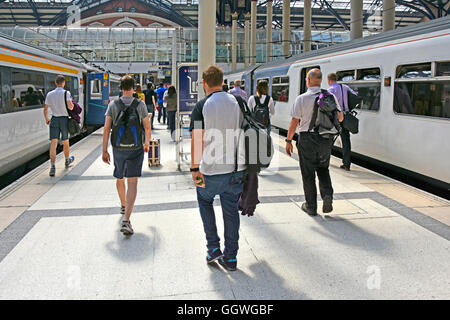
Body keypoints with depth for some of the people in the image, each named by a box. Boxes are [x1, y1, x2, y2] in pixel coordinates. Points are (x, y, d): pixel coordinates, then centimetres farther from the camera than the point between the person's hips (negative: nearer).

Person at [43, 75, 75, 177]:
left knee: (53, 143, -6)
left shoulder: (50, 94, 3)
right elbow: (70, 107, -20)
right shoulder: (66, 93, -9)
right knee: (65, 142, 16)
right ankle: (67, 161, 38)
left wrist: (46, 119, 26)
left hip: (54, 120, 2)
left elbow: (45, 109, 9)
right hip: (64, 119, -2)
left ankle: (52, 167, -17)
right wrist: (72, 104, 3)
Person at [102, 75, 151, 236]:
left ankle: (124, 206, 47)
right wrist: (147, 143, 20)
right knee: (132, 183, -7)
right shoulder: (140, 104, -3)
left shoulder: (113, 105, -1)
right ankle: (126, 220, -19)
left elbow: (106, 128, -5)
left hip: (118, 148, 2)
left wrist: (104, 151, -1)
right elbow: (147, 127, 2)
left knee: (120, 179, 24)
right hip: (135, 148, -2)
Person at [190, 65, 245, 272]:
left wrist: (195, 168, -10)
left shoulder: (202, 106, -9)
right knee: (231, 210, 12)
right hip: (236, 169, 4)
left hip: (212, 169, -3)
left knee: (204, 200, 22)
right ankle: (230, 258, 19)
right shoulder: (237, 103, 4)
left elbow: (197, 140, -15)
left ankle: (213, 247, 17)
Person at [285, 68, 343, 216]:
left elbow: (294, 122, -9)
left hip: (307, 139, -3)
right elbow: (340, 118, 5)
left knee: (308, 173, 8)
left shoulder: (302, 98, -9)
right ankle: (327, 194, -1)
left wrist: (289, 140, -1)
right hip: (326, 138, 3)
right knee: (323, 168, 22)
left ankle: (311, 206, 16)